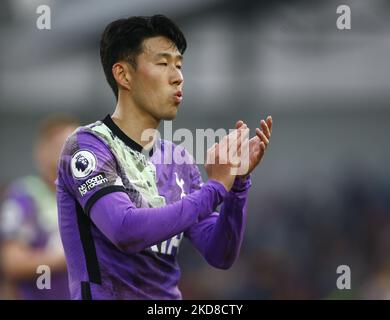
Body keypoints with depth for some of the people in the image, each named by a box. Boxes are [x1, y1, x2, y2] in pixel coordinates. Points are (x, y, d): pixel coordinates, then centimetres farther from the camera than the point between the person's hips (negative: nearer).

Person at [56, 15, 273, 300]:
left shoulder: (178, 159, 8)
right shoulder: (87, 147, -8)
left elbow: (221, 255, 6)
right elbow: (126, 231, -22)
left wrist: (238, 181, -7)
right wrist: (214, 188, -16)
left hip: (169, 295, 4)